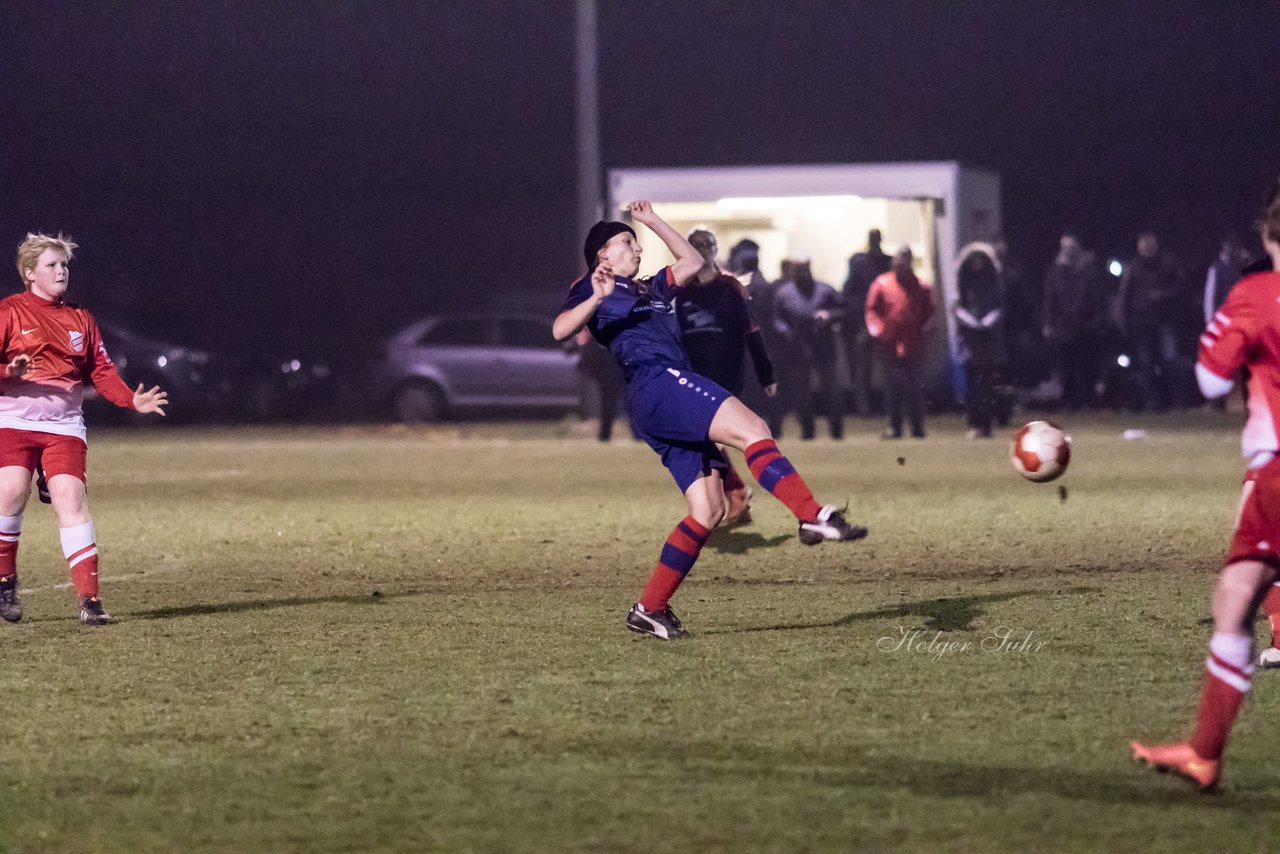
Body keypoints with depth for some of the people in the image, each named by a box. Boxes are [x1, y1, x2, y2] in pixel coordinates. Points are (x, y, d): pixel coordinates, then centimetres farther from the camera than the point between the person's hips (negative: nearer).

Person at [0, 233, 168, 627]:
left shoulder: (80, 319, 17)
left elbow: (101, 371, 15)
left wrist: (132, 400, 0)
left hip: (63, 426, 3)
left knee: (71, 498, -12)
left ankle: (90, 599, -14)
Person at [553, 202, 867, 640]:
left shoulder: (646, 290, 33)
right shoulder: (591, 289, 9)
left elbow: (692, 262, 42)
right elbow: (560, 329, -9)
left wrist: (653, 221, 38)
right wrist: (597, 298, -25)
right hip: (657, 384, -10)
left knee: (709, 509, 0)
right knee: (752, 429, -26)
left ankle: (650, 609, 1)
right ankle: (813, 516, -41)